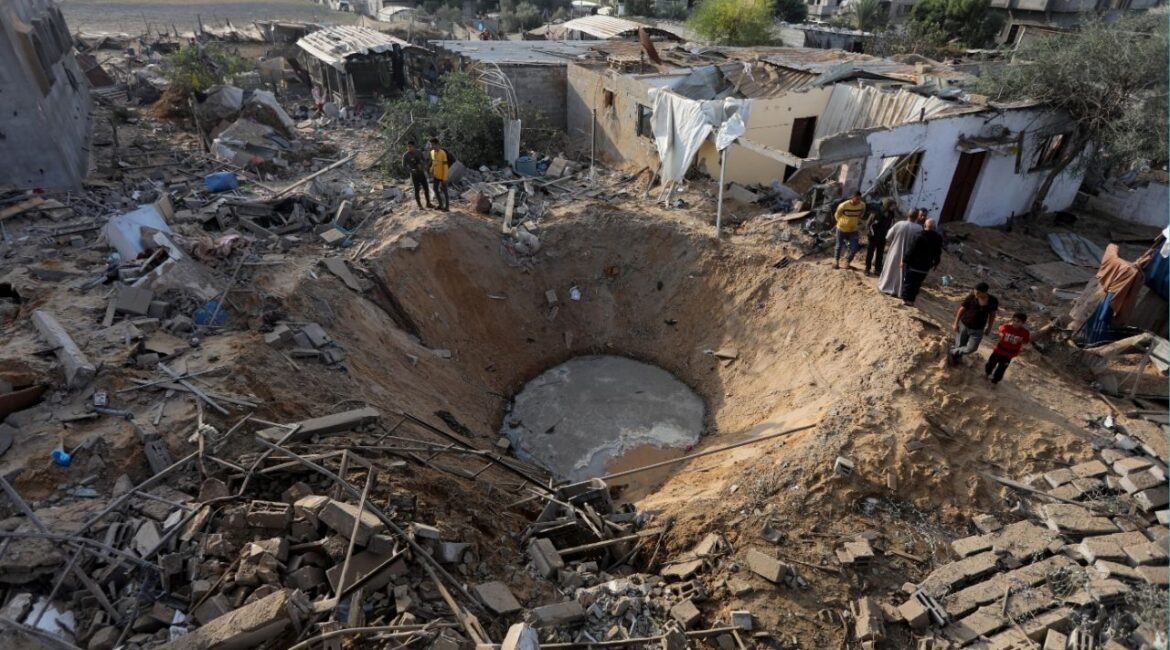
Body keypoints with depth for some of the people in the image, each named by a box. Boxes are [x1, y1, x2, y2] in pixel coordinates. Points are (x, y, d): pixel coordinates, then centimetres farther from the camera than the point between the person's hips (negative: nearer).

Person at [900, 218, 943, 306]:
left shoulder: (919, 236, -16)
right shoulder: (938, 238, 0)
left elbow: (911, 249, -16)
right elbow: (938, 253, 8)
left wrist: (904, 260, -10)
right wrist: (935, 263, 20)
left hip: (913, 264, -4)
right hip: (925, 266, 4)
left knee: (908, 281, 8)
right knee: (917, 284, 12)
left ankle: (905, 298, 11)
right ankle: (911, 300, 17)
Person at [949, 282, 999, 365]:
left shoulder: (993, 301, -11)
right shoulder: (971, 297, -17)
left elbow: (992, 315, 4)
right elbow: (961, 309, -7)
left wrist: (989, 328, 9)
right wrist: (956, 323, -6)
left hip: (978, 330, 1)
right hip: (964, 325, -1)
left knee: (971, 349, -2)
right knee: (960, 345, 9)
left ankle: (953, 352, 21)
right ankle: (956, 360, 31)